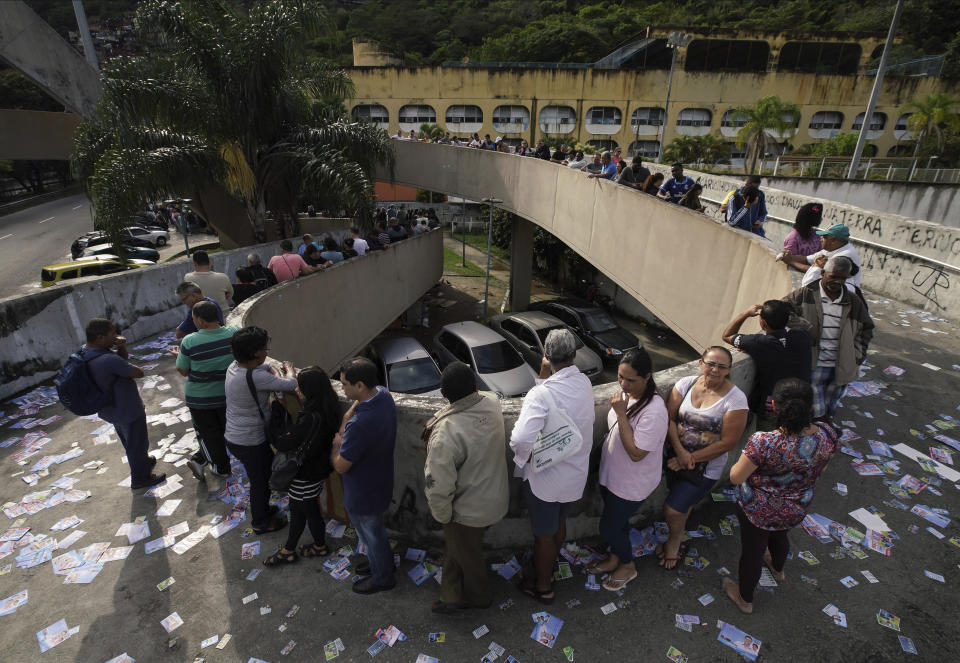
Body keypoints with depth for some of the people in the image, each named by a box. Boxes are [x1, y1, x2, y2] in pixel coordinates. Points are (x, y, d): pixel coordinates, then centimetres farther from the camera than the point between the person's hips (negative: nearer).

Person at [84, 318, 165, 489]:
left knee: (129, 441, 30)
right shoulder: (109, 360, -36)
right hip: (127, 410, -9)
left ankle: (144, 462, 52)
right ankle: (140, 478, 31)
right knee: (137, 444, 13)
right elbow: (139, 373, -26)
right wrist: (128, 367, -7)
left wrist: (121, 346, -18)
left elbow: (123, 358, 2)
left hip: (109, 409, 9)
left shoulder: (86, 351, -7)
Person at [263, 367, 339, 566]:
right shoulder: (326, 410, -9)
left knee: (309, 511, 17)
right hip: (317, 469, 9)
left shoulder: (311, 419, -37)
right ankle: (288, 550, 47)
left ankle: (320, 546, 43)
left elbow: (282, 444, -30)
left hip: (306, 477, -9)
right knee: (297, 509, 26)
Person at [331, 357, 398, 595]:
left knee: (371, 535, 20)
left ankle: (382, 578, 46)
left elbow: (341, 467, -27)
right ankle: (383, 562, 57)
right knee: (375, 529, 32)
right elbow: (358, 403, 10)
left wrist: (337, 444, -10)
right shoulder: (384, 394, -15)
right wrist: (347, 417, -4)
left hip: (364, 494, -8)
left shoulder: (360, 424, -41)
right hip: (381, 482, 8)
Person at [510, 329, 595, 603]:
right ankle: (547, 568, 54)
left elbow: (522, 438, -43)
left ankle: (542, 587, 41)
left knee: (544, 534, 18)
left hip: (545, 477, -6)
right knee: (559, 523, 29)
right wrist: (545, 378, -11)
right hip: (575, 473, 6)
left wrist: (524, 455, -22)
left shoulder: (542, 394, -32)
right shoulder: (584, 384, -10)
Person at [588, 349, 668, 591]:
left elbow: (636, 453, -30)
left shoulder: (654, 411, -32)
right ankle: (615, 558, 50)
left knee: (609, 528, 10)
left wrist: (620, 414, -33)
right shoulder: (626, 394, -6)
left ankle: (628, 566, 37)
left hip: (632, 484, -7)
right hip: (612, 473, 7)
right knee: (617, 521, 26)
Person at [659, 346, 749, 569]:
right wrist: (680, 451, -17)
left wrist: (690, 459, -16)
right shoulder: (685, 384, -8)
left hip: (706, 466, -3)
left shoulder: (735, 399, -19)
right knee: (682, 501, 21)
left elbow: (727, 443, -17)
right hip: (676, 456, 4)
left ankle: (674, 540, 32)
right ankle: (678, 535, 50)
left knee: (673, 510, -2)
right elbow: (669, 418, -6)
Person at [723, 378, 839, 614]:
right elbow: (821, 468, -1)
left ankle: (745, 599, 48)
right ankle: (778, 569, 69)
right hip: (796, 510, 5)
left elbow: (735, 477, -25)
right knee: (779, 535, 37)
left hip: (758, 512, -5)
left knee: (752, 552, 21)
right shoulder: (828, 436, -23)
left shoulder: (764, 442, -39)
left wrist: (743, 460, -7)